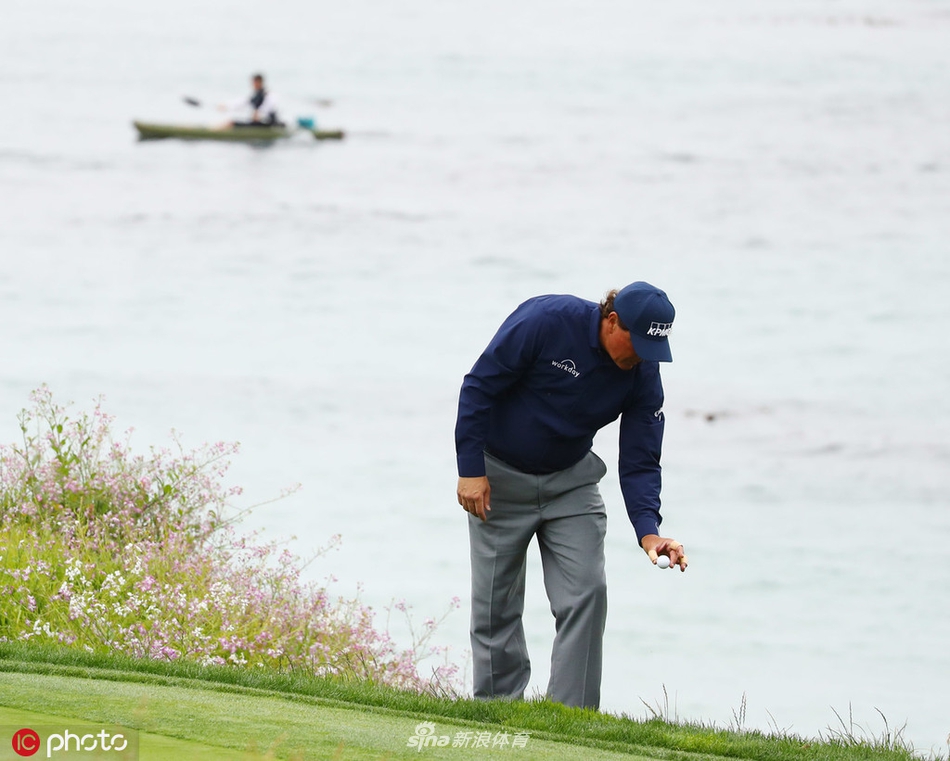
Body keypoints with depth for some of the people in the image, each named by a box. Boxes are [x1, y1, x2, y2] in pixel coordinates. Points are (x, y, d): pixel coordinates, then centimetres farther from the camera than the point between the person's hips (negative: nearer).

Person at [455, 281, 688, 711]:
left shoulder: (643, 374, -12)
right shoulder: (546, 321, -25)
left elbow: (639, 462, -10)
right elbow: (479, 386, -19)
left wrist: (648, 529, -26)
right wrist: (471, 470, -20)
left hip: (570, 481, 3)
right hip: (500, 478, -3)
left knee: (586, 593, -9)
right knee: (495, 606, 0)